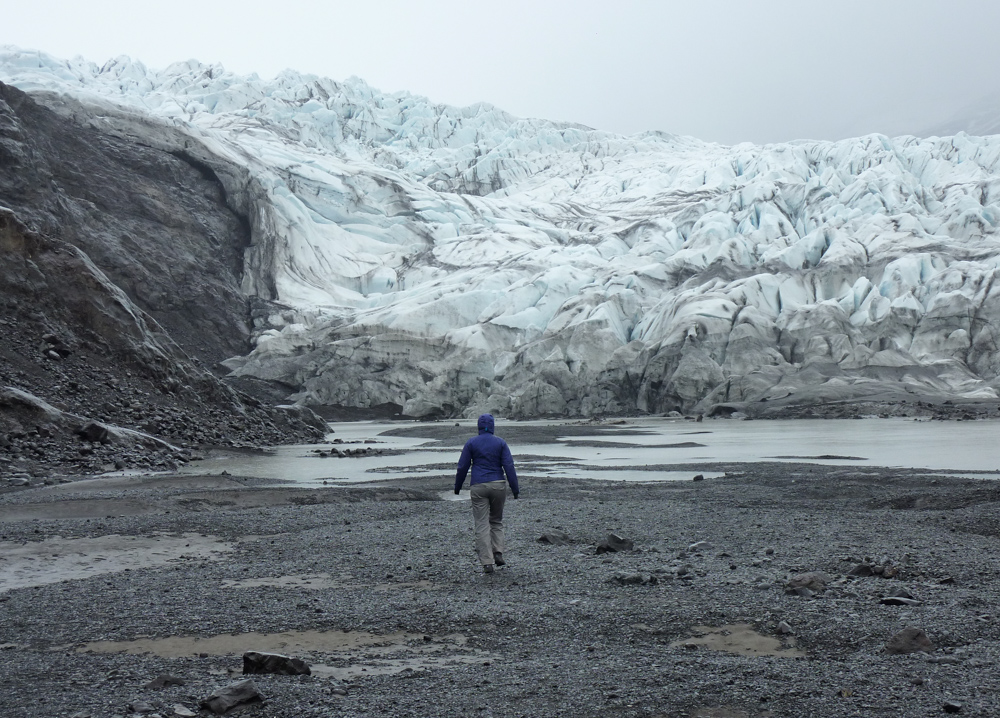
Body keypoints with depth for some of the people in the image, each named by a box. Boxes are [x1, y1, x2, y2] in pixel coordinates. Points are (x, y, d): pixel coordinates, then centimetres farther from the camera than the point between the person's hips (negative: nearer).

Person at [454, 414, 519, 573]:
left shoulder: (471, 443, 0)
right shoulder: (500, 443, 1)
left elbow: (462, 467, 1)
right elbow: (509, 466, -4)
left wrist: (457, 486, 13)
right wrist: (515, 488, -1)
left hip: (478, 487, -1)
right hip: (498, 485, 1)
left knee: (482, 525, -1)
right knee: (496, 520, 20)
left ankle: (487, 562, -8)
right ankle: (498, 553, 5)